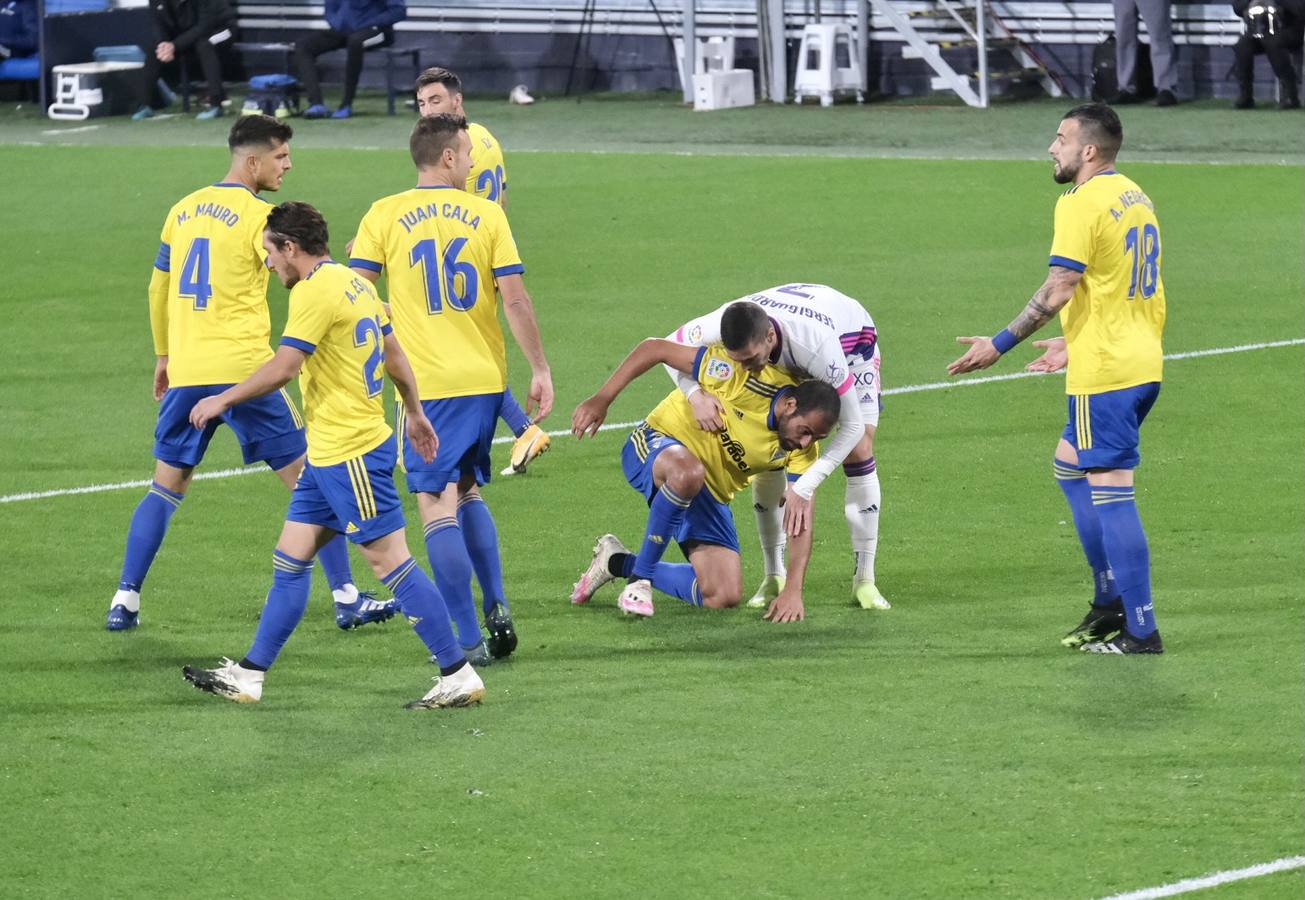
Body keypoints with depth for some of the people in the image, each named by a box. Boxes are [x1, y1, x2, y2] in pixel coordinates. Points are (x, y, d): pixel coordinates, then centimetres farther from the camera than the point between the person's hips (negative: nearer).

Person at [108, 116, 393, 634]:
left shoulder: (184, 210, 13)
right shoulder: (257, 216, -8)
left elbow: (158, 288, 21)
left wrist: (164, 355, 31)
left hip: (185, 373, 6)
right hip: (242, 368, -6)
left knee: (166, 485, 15)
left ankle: (125, 600, 7)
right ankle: (346, 597, 4)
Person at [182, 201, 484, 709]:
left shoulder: (316, 291, -17)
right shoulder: (354, 283, 12)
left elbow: (283, 369, -22)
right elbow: (394, 356, 20)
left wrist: (223, 400, -10)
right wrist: (414, 413, 31)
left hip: (350, 453, -10)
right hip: (328, 453, 10)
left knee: (391, 561, -7)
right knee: (290, 559, 11)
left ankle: (459, 677, -4)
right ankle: (249, 677, 15)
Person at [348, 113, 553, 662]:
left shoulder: (385, 216, -1)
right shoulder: (486, 215, 2)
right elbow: (515, 298, -2)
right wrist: (540, 370, 3)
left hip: (427, 385, -3)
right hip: (485, 379, 3)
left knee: (438, 504, -2)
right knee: (467, 492, 22)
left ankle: (468, 638, -7)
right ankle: (496, 606, 11)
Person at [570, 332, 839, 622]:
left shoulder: (802, 449, -12)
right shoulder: (751, 377, -27)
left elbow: (802, 522, -13)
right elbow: (655, 348, -21)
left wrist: (793, 590, -26)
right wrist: (602, 399, -22)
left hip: (710, 495, 6)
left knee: (725, 597, -8)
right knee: (688, 472, -44)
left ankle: (618, 563, 12)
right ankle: (639, 578, -25)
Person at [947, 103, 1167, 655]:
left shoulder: (1082, 203, -14)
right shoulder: (1136, 198, 14)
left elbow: (1059, 289, -20)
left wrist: (1000, 344, -14)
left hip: (1105, 372, -10)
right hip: (1141, 362, 10)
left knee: (1109, 492, -6)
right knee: (1070, 466, 22)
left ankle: (1140, 631, -7)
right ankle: (1111, 602, 23)